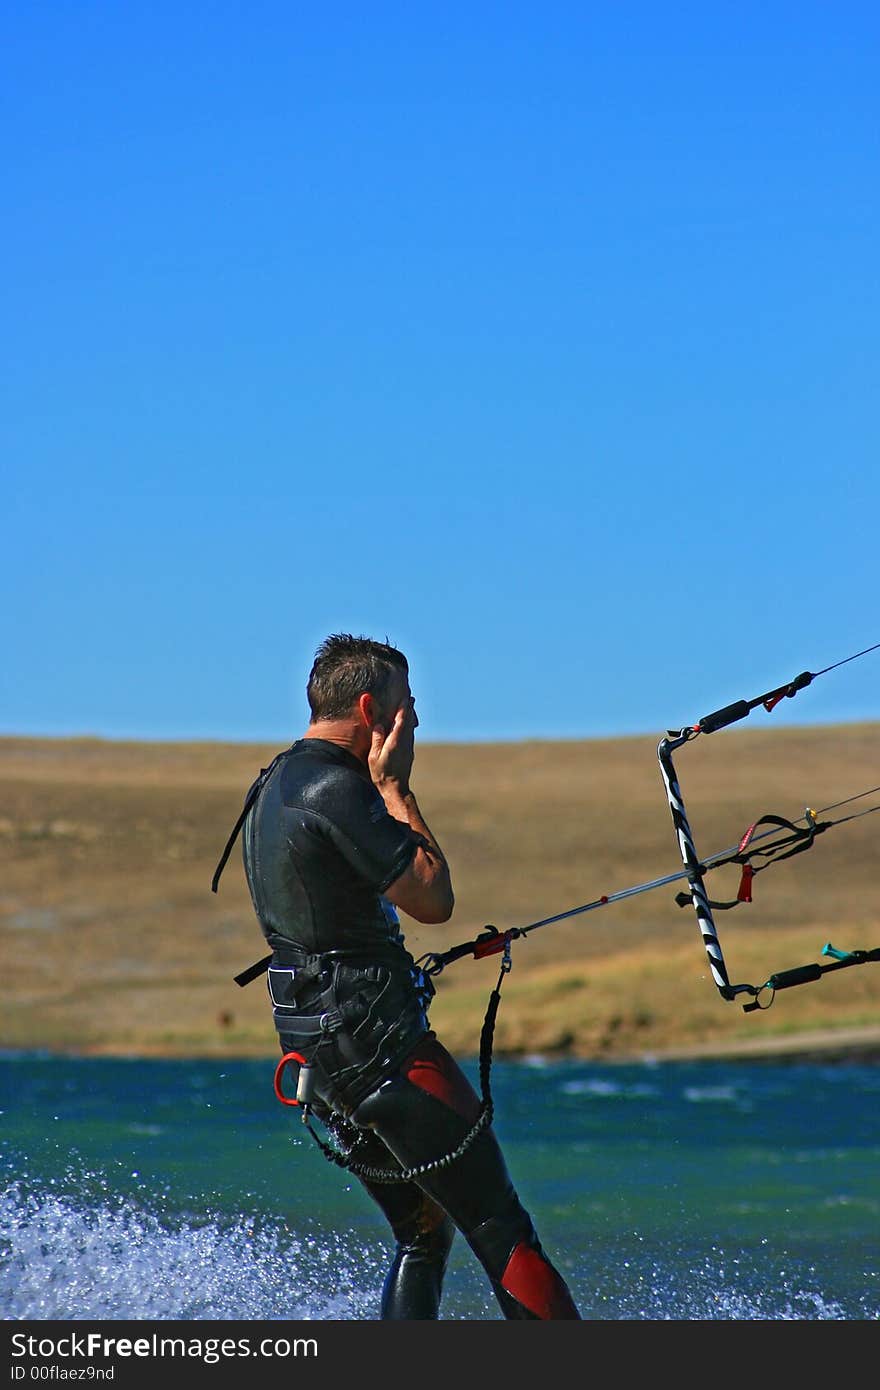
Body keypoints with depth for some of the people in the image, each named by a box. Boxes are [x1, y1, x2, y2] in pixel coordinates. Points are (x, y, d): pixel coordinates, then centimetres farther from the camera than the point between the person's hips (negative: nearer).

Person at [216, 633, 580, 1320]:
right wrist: (394, 787, -9)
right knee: (503, 1230, -9)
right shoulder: (336, 787, -16)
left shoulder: (273, 788, 16)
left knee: (422, 1235, 18)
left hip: (314, 1045, 10)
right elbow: (434, 898, -15)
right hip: (379, 1040, -10)